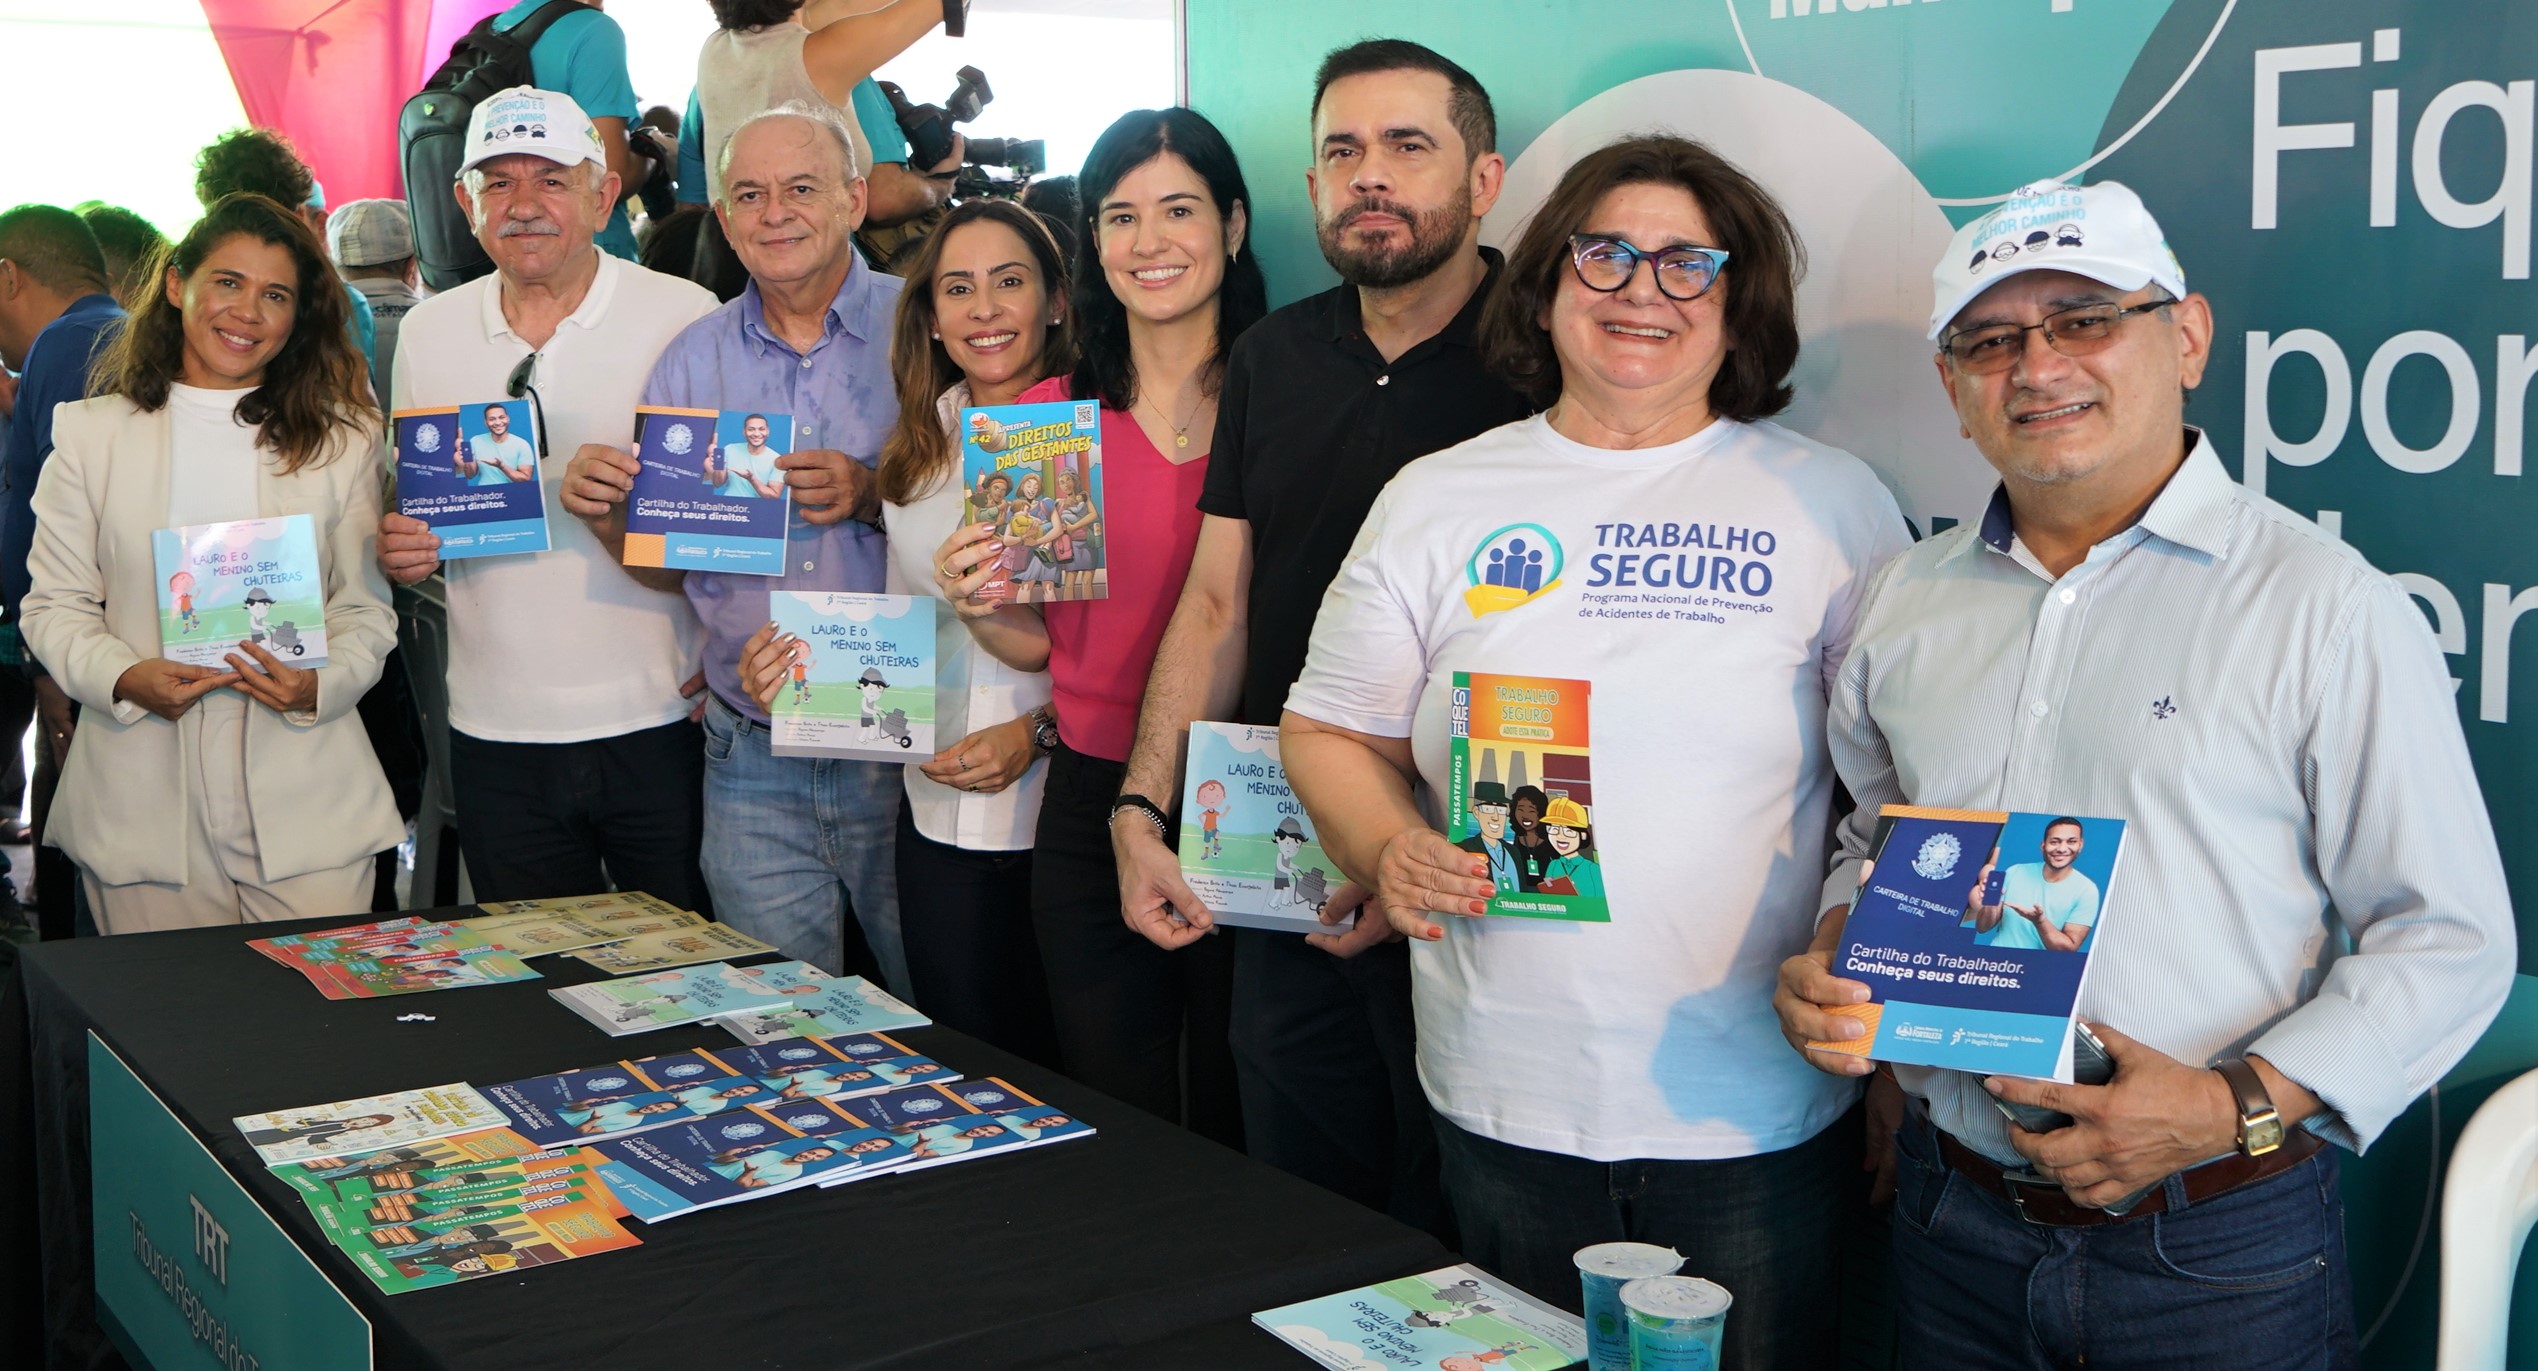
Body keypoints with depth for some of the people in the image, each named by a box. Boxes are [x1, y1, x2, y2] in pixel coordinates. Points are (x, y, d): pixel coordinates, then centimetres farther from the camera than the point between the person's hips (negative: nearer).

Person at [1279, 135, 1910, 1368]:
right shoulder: (1437, 502, 6)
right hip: (1504, 1107, 2)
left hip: (1761, 1114, -1)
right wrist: (1388, 851, -10)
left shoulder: (1831, 503, 2)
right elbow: (1330, 730, 11)